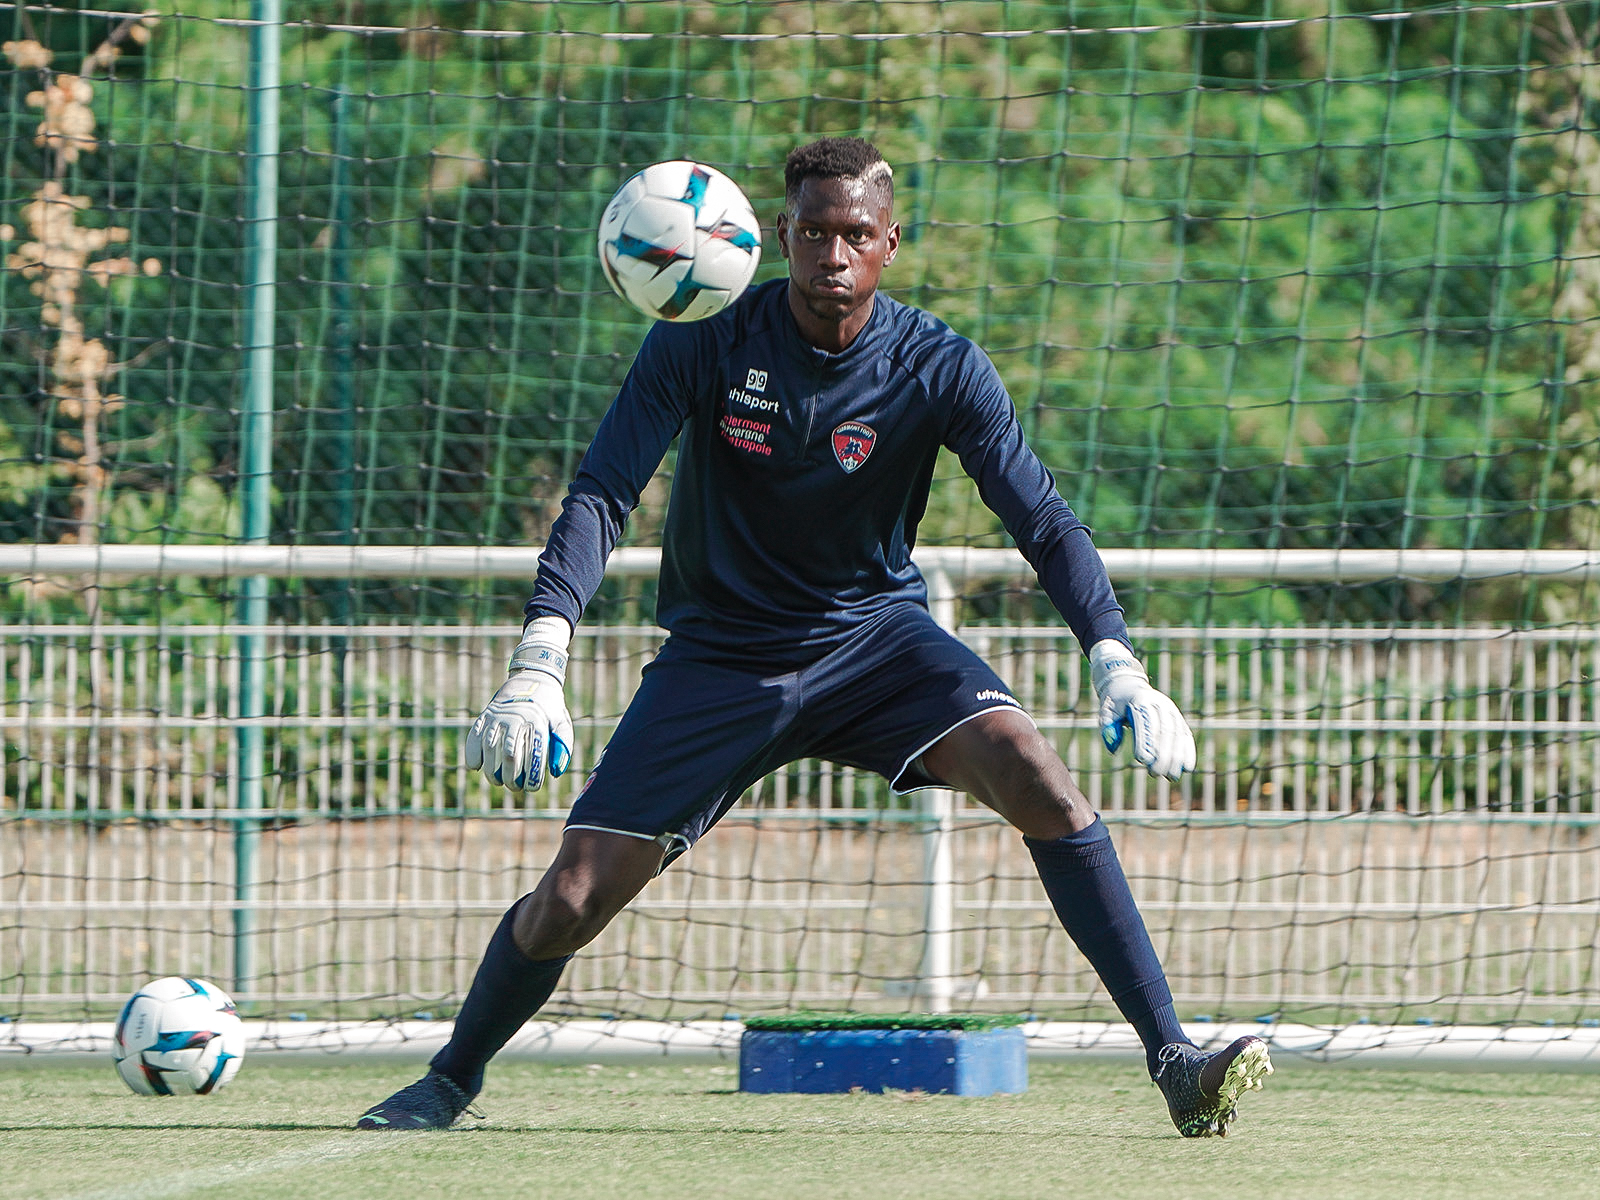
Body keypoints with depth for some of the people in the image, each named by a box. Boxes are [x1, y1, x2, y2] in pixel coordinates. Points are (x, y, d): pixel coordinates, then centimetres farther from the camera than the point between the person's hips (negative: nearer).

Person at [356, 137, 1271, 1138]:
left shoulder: (939, 368, -13)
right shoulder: (703, 342, -14)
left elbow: (1044, 520, -16)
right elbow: (601, 497, -19)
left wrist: (1118, 667, -32)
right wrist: (539, 665, -33)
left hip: (876, 632, 0)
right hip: (720, 653, 0)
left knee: (1040, 782, -26)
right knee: (572, 899, -7)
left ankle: (1173, 1060, -23)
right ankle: (453, 1081, 24)